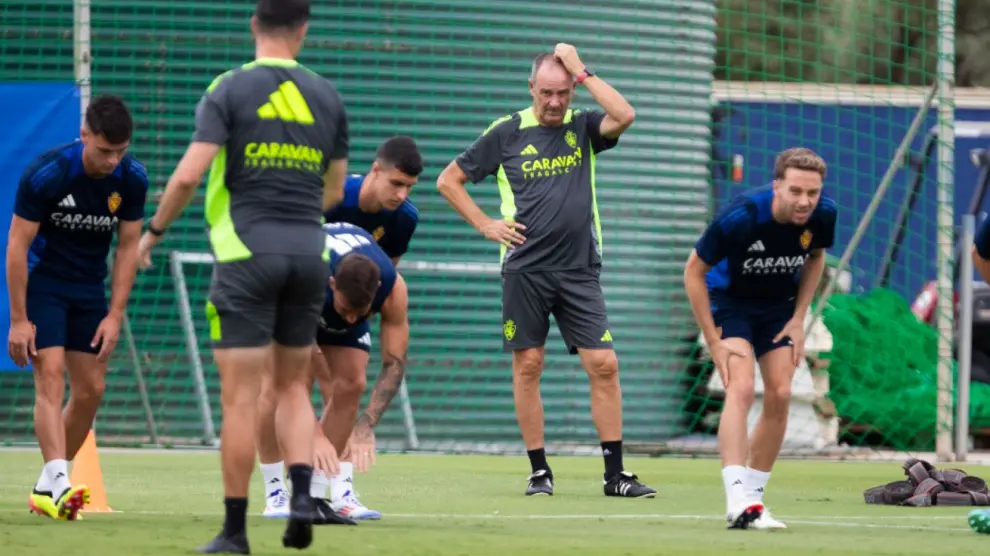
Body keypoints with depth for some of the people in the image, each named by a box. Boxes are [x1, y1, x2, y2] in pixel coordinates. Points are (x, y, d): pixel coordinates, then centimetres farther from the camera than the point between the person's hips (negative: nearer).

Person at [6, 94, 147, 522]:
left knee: (91, 389, 2)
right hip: (42, 282, -5)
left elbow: (127, 247, -1)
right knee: (51, 376, -20)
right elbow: (17, 245, -18)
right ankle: (59, 483, -30)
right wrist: (18, 320, -19)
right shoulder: (45, 173, -24)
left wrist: (115, 315, -7)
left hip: (90, 288, 5)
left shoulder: (132, 179, -11)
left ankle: (46, 488, 14)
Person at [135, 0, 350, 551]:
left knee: (240, 397, -1)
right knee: (293, 387, 16)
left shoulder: (229, 90, -4)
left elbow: (188, 175, -12)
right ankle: (303, 495, -5)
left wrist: (153, 231, 3)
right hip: (309, 251, 4)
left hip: (246, 252, -4)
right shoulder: (327, 96, 8)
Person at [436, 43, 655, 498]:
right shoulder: (506, 133, 3)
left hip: (579, 270, 1)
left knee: (603, 365, -5)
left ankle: (615, 473, -1)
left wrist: (581, 71, -10)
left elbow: (624, 115, -15)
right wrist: (486, 225, 2)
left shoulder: (582, 128, 7)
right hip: (526, 270, -1)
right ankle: (539, 471, 9)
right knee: (527, 366, 0)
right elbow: (449, 180, 10)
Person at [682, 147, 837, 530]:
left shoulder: (823, 214, -20)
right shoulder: (740, 217, -33)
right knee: (741, 388, -22)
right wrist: (713, 341, -20)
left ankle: (753, 496, 10)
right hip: (729, 300, -5)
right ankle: (737, 501, -31)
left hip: (779, 305, 5)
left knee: (779, 395, -5)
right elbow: (694, 271, -20)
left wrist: (798, 318, -2)